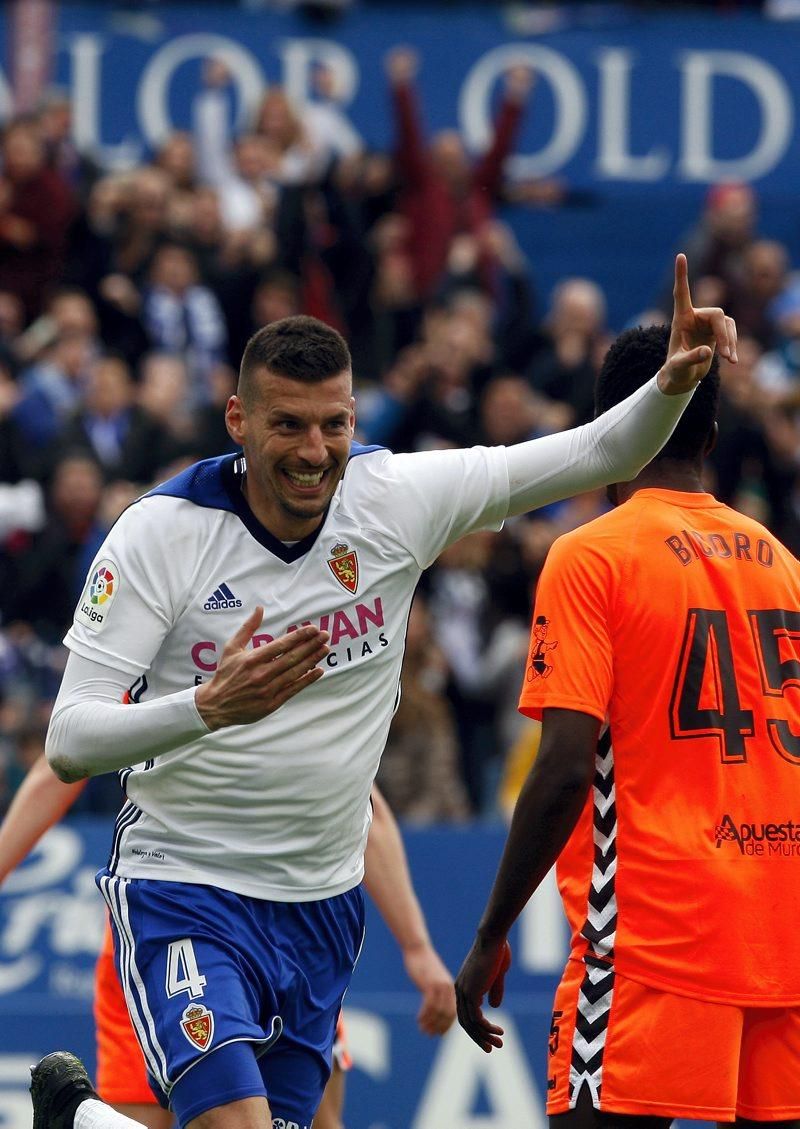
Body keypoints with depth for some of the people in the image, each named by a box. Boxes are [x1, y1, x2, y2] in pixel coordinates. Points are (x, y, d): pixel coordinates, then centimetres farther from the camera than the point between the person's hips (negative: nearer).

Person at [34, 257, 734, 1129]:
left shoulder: (395, 500, -5)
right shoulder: (160, 534, -13)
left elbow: (597, 454, -2)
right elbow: (68, 744, -18)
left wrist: (674, 383, -22)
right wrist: (208, 707, -35)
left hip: (322, 907, 5)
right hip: (184, 890, -5)